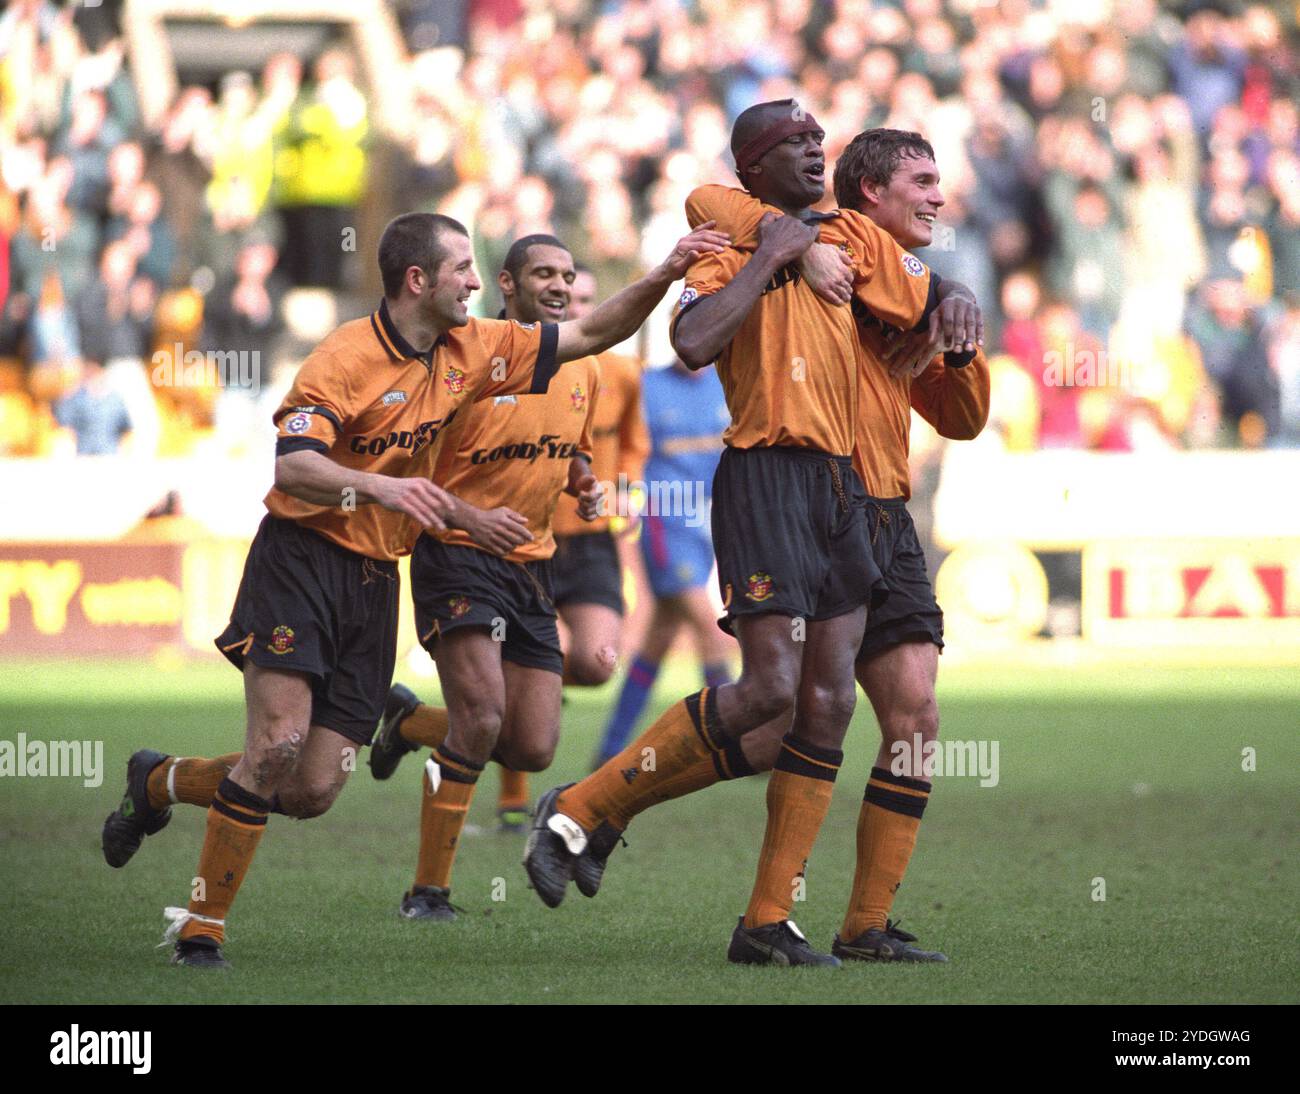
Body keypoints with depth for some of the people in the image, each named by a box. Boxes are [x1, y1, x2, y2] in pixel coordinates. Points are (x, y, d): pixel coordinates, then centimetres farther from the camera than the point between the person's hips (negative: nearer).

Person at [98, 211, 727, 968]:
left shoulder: (472, 351, 6)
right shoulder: (347, 359, -15)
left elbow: (591, 335, 14)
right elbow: (291, 466, -25)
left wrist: (665, 276, 1)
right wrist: (379, 487, -41)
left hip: (375, 579, 6)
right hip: (303, 557, -6)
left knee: (313, 792, 1)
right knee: (279, 742, -20)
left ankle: (160, 783, 27)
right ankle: (203, 926, -8)